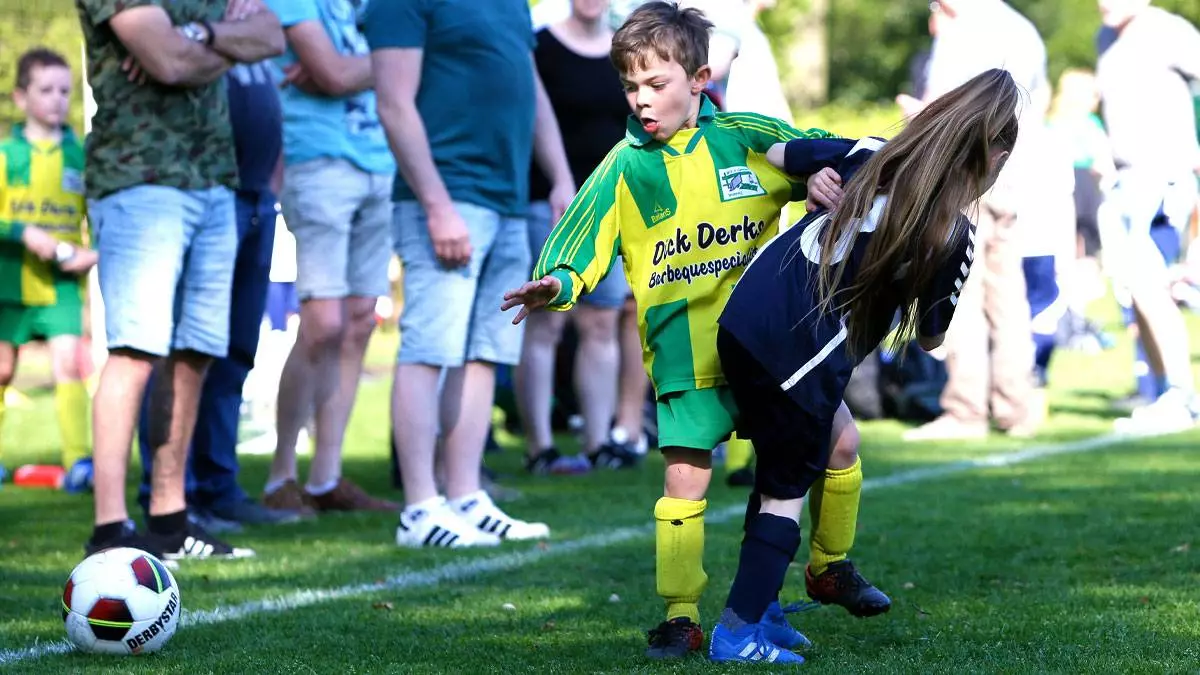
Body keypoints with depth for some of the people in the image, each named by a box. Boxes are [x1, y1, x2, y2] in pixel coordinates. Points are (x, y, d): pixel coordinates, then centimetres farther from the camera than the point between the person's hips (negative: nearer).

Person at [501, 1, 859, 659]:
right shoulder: (624, 169, -2)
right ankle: (680, 615, 4)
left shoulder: (747, 137, -1)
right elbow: (574, 255, -5)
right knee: (685, 479, -6)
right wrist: (555, 286, -26)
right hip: (688, 353, -2)